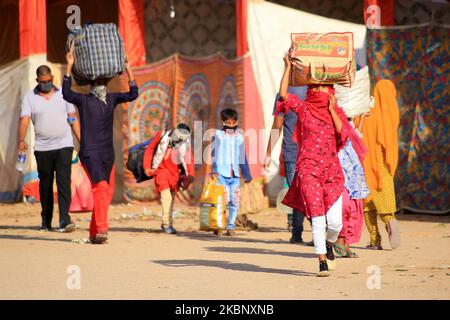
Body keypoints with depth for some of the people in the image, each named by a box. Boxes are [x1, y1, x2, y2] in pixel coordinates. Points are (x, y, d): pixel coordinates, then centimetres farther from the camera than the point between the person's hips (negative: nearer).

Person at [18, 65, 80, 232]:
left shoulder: (62, 94, 7)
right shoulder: (30, 97, 2)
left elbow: (73, 119, 11)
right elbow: (24, 120, -8)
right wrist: (21, 140, -26)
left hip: (64, 146, -1)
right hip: (42, 148, 1)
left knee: (64, 182, -12)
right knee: (45, 185, 8)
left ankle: (64, 220, -18)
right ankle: (46, 220, 21)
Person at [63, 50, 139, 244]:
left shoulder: (112, 99, 12)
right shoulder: (83, 100, -3)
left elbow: (133, 95, 5)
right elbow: (67, 94, -19)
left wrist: (128, 70, -2)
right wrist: (69, 67, -23)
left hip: (107, 153, 6)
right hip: (89, 153, -6)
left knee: (107, 194, 5)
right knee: (101, 187, -23)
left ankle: (94, 233, 15)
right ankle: (101, 230, -28)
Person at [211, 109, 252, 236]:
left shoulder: (239, 137, 14)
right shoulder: (218, 135, 2)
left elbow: (242, 157, 20)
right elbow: (214, 154, -2)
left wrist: (247, 175, 21)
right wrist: (214, 171, -12)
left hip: (235, 174, 4)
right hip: (221, 173, -4)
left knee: (235, 201, -3)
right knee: (224, 199, -14)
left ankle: (231, 226, 6)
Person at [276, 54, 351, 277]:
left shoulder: (337, 112, 12)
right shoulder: (303, 108, 5)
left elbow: (343, 134, -5)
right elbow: (283, 95, -11)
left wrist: (332, 109, -5)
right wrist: (288, 67, -9)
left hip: (332, 171, 2)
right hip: (308, 170, -2)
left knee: (335, 222, -6)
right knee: (317, 217, -11)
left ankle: (329, 244, 27)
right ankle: (322, 261, -1)